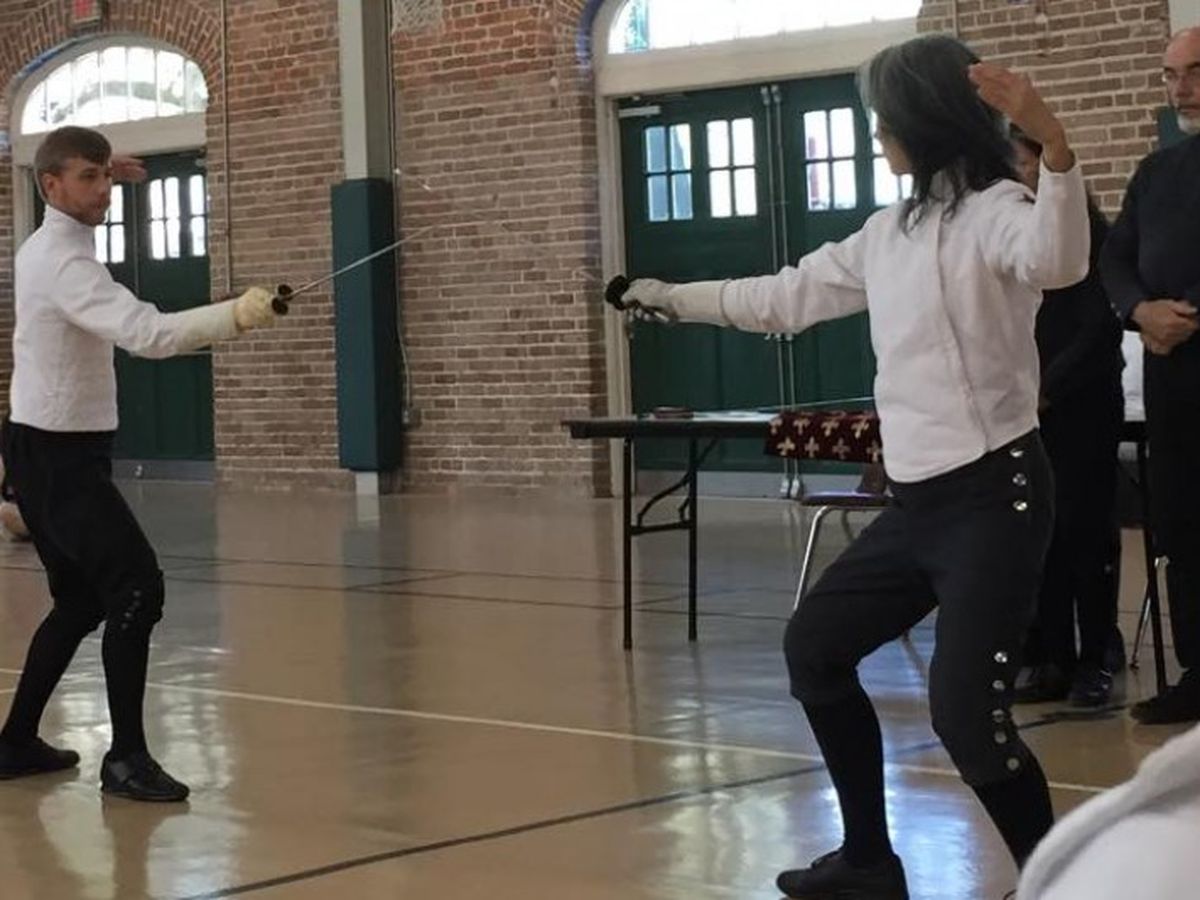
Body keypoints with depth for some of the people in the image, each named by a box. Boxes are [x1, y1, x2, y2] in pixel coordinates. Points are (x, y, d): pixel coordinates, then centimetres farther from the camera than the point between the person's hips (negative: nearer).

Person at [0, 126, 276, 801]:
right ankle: (127, 757, -17)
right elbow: (145, 333, -40)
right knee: (136, 588, -19)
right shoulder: (64, 262, -22)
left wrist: (100, 173, 25)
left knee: (82, 604, 18)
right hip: (58, 458, -11)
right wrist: (235, 315, -50)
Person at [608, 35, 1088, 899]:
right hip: (920, 499, 9)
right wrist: (673, 299, 30)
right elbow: (785, 298, 24)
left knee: (965, 715, -15)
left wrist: (1054, 142, -55)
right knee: (815, 647, 17)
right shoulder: (890, 231, 12)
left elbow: (1057, 261, -38)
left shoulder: (997, 211, -14)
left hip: (994, 494, -9)